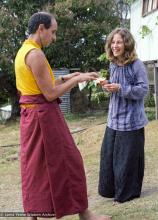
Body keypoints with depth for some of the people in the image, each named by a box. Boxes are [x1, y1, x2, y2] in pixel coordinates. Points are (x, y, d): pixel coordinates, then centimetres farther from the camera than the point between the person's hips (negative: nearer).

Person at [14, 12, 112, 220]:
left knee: (35, 166, 13)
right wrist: (77, 79, -10)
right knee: (66, 162, 1)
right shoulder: (35, 54, -18)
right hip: (44, 115, -10)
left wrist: (63, 79, 15)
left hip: (30, 115, 10)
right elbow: (50, 94, -18)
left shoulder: (22, 52, 13)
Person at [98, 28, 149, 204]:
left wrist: (120, 88, -23)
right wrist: (107, 86, -3)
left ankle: (126, 193, 18)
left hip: (131, 120, -6)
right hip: (114, 118, 7)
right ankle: (110, 189, 26)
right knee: (108, 154, 10)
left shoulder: (136, 65, -12)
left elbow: (143, 90, -14)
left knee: (127, 157, 1)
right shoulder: (113, 65, 8)